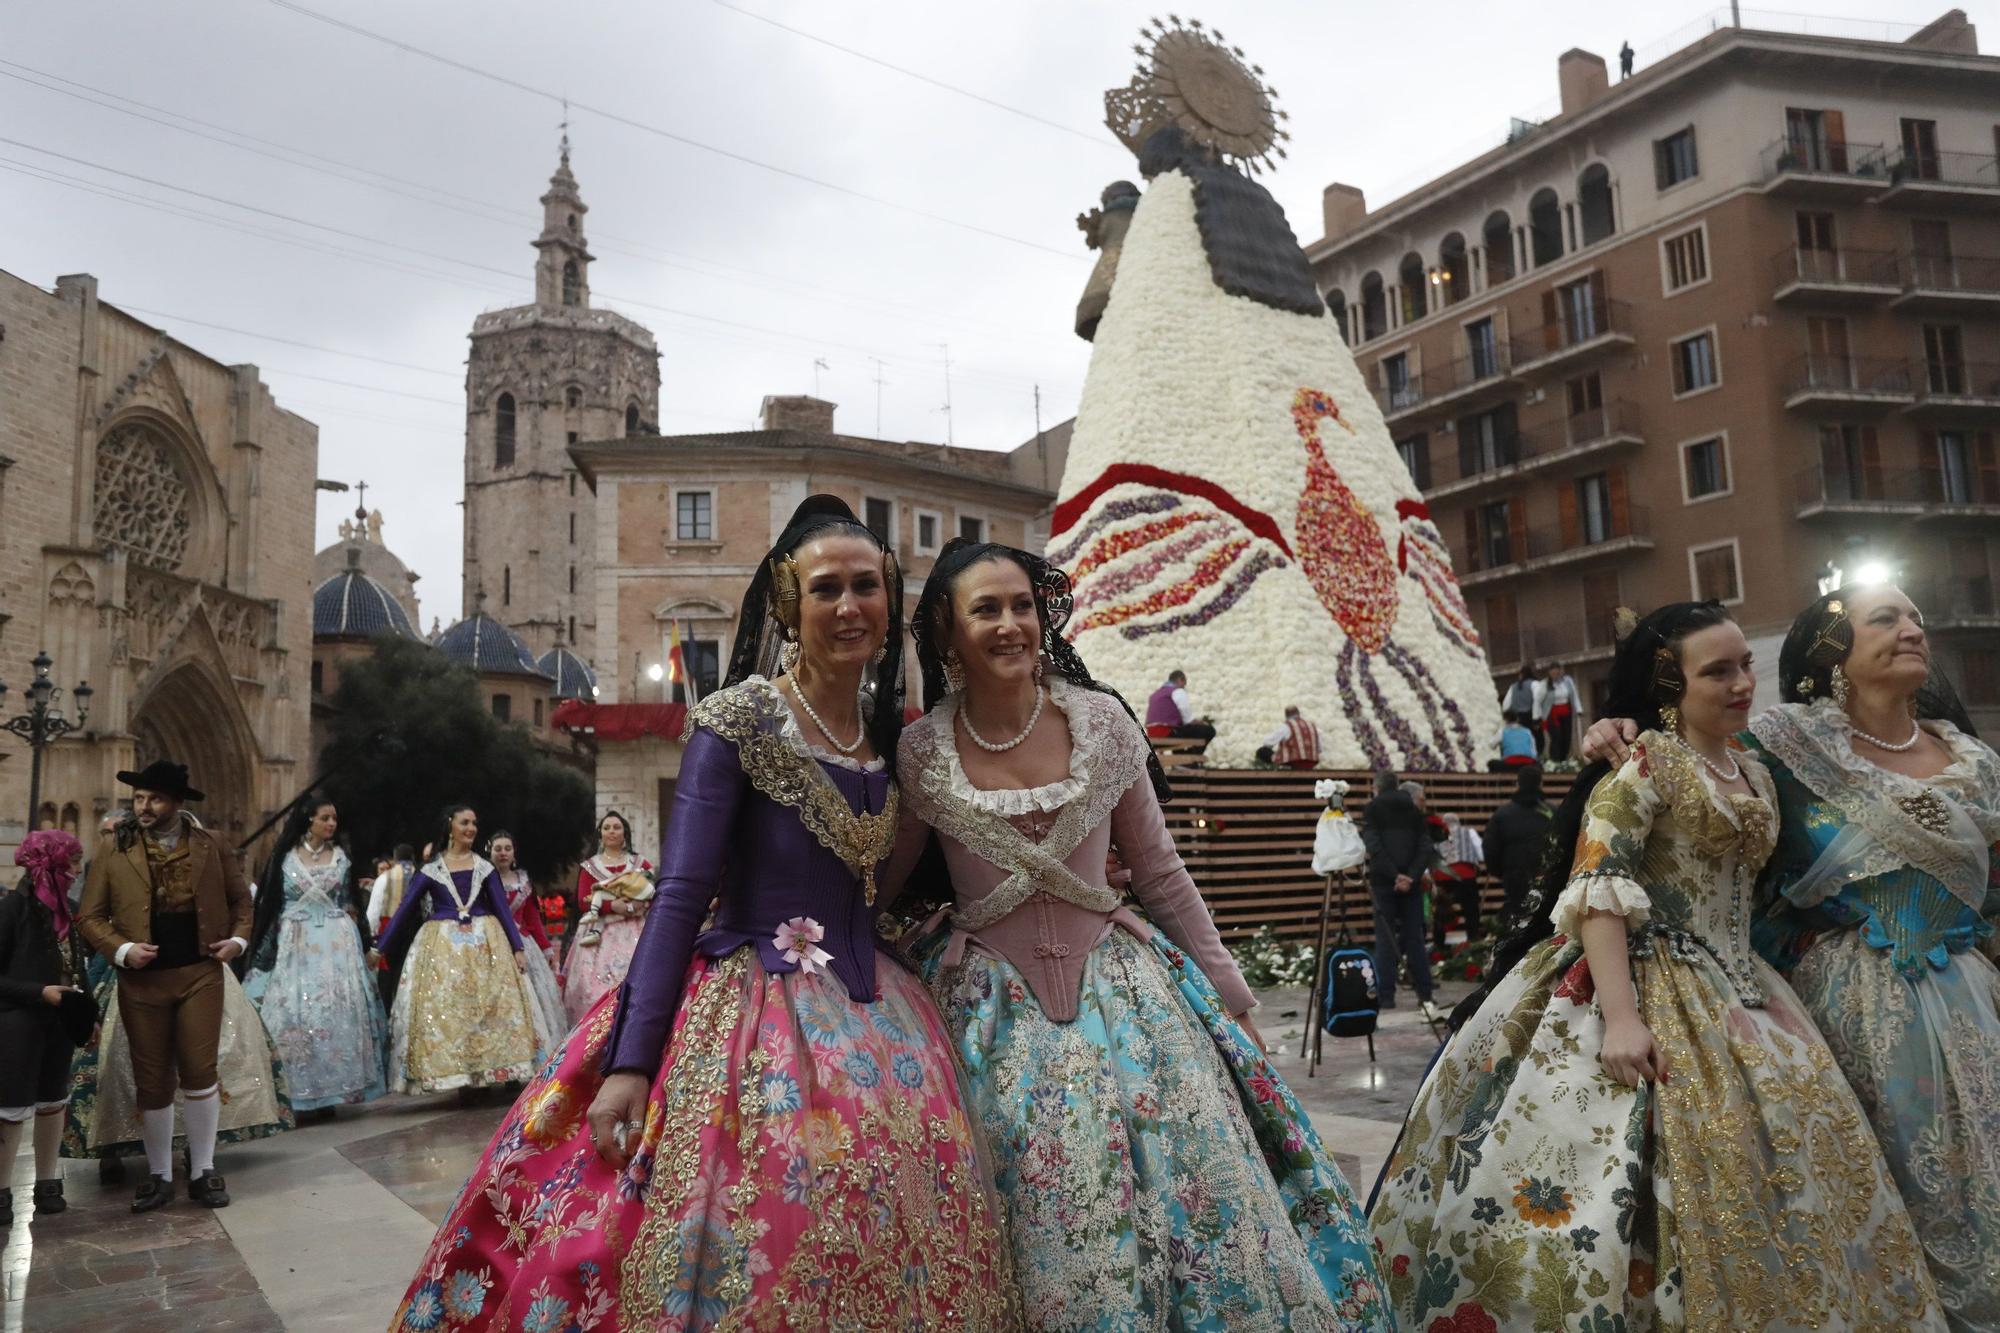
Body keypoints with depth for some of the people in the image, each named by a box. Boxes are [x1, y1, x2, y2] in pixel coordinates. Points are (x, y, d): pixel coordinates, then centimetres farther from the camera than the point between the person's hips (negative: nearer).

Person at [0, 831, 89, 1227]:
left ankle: (47, 1185, 23)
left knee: (53, 1104, 12)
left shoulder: (65, 909, 8)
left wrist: (87, 1012, 7)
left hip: (59, 1023, 7)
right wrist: (39, 993, -18)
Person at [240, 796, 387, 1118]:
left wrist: (363, 943, 9)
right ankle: (299, 1091, 2)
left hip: (335, 943, 1)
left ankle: (332, 1088, 5)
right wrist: (264, 948, 0)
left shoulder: (340, 856, 8)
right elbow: (270, 904, 4)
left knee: (336, 1011, -2)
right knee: (294, 1012, -4)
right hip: (296, 944, -1)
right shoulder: (285, 857, 2)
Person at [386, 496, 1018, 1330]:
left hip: (871, 1022, 6)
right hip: (750, 1013, -6)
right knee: (749, 1239, -3)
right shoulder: (737, 720, -10)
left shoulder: (890, 732, 7)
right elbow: (680, 896, -15)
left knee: (881, 1253, 8)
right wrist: (629, 1064, -19)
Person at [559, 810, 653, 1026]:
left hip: (633, 932, 0)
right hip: (600, 934, 0)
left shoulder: (640, 863, 13)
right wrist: (612, 906, -14)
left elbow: (653, 896, 6)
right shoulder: (589, 866, 11)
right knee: (596, 984, -10)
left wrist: (636, 905, -14)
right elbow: (583, 901, 0)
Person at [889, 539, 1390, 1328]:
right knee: (1050, 1232, 0)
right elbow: (880, 885, 9)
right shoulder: (921, 752, -7)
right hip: (993, 1008, -1)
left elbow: (1162, 876, 4)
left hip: (1122, 987, 1)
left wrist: (1231, 998, 7)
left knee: (1200, 1200, -1)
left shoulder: (1103, 722, -5)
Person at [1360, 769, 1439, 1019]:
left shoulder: (1371, 810, 2)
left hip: (1384, 881, -3)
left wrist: (1394, 875, -12)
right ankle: (1424, 994, 4)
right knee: (1415, 937, 7)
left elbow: (1373, 846, -11)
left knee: (1385, 938, 1)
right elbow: (1425, 847, 1)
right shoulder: (1414, 810, 12)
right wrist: (1412, 876, -7)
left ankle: (1386, 996, 0)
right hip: (1412, 882, 3)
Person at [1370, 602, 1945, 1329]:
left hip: (1734, 994, 9)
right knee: (1672, 1172, -9)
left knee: (1778, 1157, 10)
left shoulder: (1756, 777, 15)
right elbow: (1598, 887, -20)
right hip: (1652, 991, -8)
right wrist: (1619, 1017, -28)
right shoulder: (1645, 761, -11)